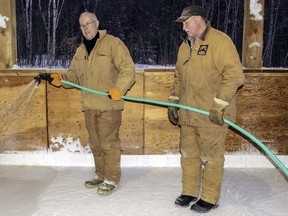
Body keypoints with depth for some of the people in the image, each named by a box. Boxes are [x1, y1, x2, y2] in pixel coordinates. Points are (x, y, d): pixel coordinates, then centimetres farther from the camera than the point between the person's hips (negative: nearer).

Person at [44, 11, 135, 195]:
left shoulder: (113, 43, -7)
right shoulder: (81, 51, 16)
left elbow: (128, 68, -13)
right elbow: (75, 75, 20)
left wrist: (119, 88, -26)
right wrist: (61, 78, 1)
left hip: (109, 104, -7)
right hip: (90, 105, 7)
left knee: (109, 142, -2)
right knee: (95, 143, 15)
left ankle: (112, 179, 12)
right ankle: (101, 175, 31)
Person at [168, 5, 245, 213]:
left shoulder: (220, 41, -11)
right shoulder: (185, 46, 14)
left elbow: (235, 75, -17)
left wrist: (219, 104, -20)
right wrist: (174, 101, 16)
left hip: (212, 115, -7)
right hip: (188, 114, 7)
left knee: (211, 157, 3)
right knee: (188, 154, 14)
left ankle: (210, 198, 17)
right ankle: (190, 192, 29)